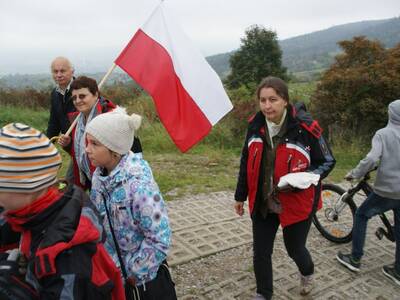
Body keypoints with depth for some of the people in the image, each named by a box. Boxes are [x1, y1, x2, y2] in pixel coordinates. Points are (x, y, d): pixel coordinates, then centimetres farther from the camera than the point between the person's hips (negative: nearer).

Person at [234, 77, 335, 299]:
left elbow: (327, 162, -7)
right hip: (262, 203, 3)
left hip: (296, 202, -3)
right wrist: (240, 196, 12)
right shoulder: (255, 125, -6)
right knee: (260, 252, 9)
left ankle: (307, 272, 53)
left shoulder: (305, 127, -19)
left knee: (295, 248, 16)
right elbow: (246, 162, 6)